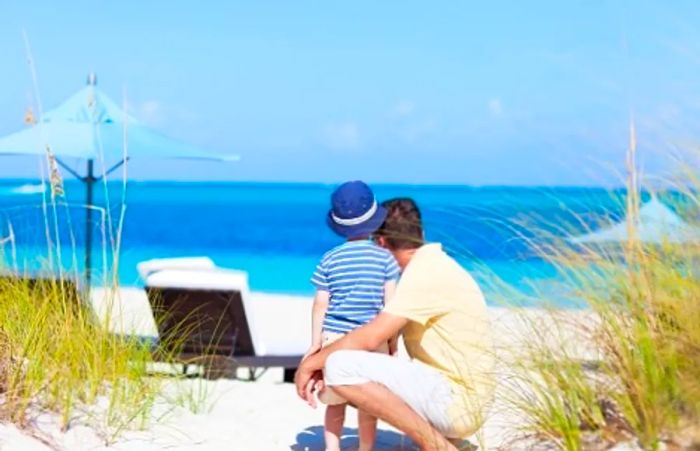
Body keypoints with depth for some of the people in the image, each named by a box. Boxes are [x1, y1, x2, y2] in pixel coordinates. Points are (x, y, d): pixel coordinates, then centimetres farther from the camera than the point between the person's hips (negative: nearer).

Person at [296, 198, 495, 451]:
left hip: (455, 400, -10)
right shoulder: (432, 266, 16)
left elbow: (370, 338, -20)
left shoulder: (426, 271, -14)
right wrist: (321, 364, 8)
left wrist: (310, 363, -7)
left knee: (340, 367, -18)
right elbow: (381, 336, 18)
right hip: (456, 400, 10)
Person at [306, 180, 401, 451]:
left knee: (335, 403, 12)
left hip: (335, 339, 1)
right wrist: (393, 344, 6)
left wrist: (315, 343, 8)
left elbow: (320, 304, 1)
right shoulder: (384, 257, -3)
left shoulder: (330, 260, 1)